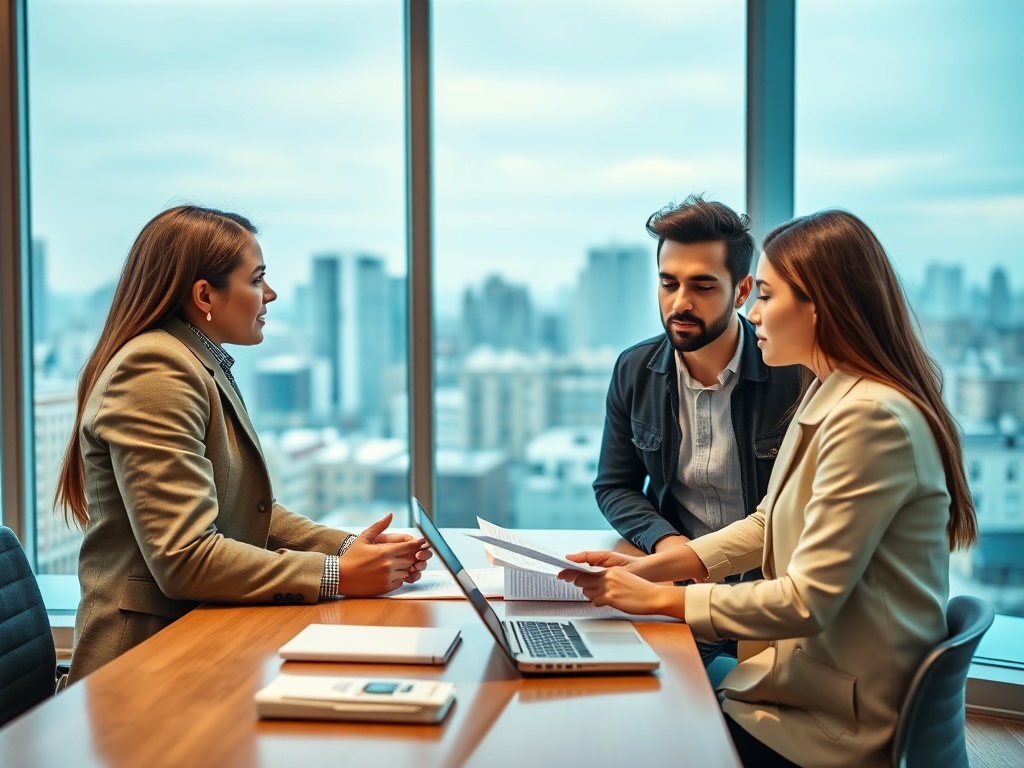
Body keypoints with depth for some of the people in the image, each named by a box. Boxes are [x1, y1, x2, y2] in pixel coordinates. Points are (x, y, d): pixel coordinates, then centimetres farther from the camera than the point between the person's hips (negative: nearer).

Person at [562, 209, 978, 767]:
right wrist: (652, 566, 2)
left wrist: (661, 598, -16)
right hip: (808, 675, 8)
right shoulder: (825, 397, 8)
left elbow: (807, 601, -24)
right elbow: (767, 525, 14)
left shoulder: (871, 417, -24)